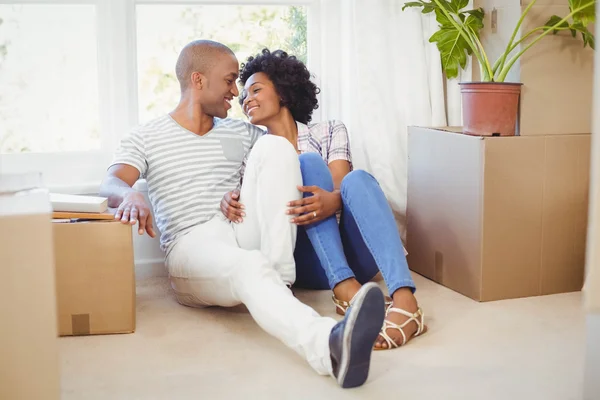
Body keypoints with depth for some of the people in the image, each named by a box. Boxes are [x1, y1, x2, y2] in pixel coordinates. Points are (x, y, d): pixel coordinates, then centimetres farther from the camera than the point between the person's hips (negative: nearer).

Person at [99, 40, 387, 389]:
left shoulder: (243, 134, 24)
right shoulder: (145, 139, 12)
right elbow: (110, 185, -4)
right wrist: (130, 196, -31)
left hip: (246, 235, 4)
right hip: (192, 246, -3)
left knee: (273, 145, -17)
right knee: (249, 267, -40)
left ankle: (280, 288, -25)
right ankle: (330, 343, -70)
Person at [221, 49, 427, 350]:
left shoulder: (329, 132, 13)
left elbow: (345, 188, -5)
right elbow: (248, 208, 3)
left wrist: (331, 201, -31)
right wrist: (229, 200, -23)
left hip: (353, 255, 0)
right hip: (309, 263, 0)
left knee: (357, 179, -28)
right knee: (308, 163, -20)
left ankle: (405, 303, -49)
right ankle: (346, 290, -40)